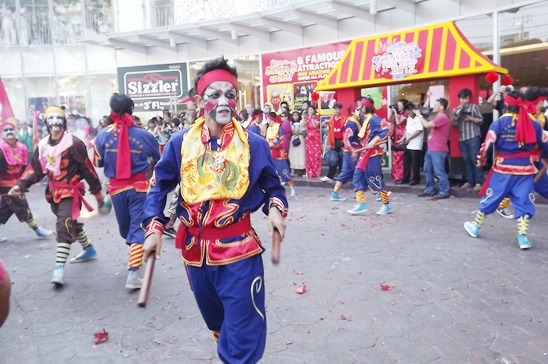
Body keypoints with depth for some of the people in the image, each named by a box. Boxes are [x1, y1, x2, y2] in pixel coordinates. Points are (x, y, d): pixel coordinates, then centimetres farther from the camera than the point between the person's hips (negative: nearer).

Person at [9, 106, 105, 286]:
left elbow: (87, 168, -11)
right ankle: (89, 250, 40)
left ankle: (59, 268, -15)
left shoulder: (73, 143, -13)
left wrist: (97, 190, -8)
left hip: (71, 191, -8)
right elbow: (35, 168, 8)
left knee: (64, 227, -15)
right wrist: (21, 184, -8)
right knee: (72, 223, 20)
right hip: (54, 192, 8)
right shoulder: (42, 145, 8)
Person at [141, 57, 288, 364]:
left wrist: (276, 208, -13)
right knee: (218, 324, 24)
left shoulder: (254, 144, -4)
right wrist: (154, 227, -4)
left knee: (243, 332, -2)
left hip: (238, 247, -3)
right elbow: (160, 186, 7)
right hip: (194, 248, 3)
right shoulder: (181, 143, -1)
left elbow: (272, 186, 8)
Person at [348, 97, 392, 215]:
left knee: (376, 180, -3)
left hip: (372, 155, -10)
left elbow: (388, 129, -27)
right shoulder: (366, 120, 15)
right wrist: (356, 151, 19)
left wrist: (375, 141, -28)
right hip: (365, 154, 10)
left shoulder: (373, 119, -14)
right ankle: (361, 204, 6)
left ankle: (386, 205, 11)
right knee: (358, 177, 5)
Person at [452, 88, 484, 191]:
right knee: (466, 160, 6)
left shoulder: (474, 107, 4)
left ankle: (479, 182, -4)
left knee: (475, 159, -8)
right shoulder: (455, 110, 13)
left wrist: (470, 118, -14)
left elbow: (481, 120, 1)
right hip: (462, 138, 4)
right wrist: (456, 119, -8)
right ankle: (470, 181, 11)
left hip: (473, 137, -4)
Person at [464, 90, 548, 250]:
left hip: (503, 168, -1)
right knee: (524, 202, 7)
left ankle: (475, 227, 24)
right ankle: (523, 237, 3)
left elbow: (488, 144, -10)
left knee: (490, 198, 11)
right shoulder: (534, 124, 1)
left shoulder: (499, 123, -8)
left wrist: (481, 159, 6)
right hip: (525, 169, 2)